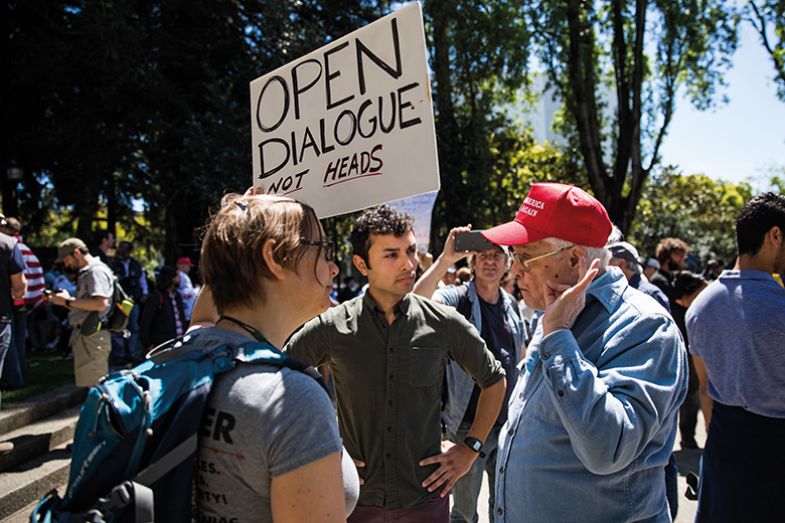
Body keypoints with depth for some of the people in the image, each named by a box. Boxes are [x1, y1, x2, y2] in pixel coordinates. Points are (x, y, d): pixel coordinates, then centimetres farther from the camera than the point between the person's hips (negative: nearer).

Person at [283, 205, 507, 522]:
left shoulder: (444, 324, -7)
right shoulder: (332, 328, -10)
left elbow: (494, 380, 7)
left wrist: (470, 449, 2)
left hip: (426, 497, 1)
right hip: (356, 497, 0)